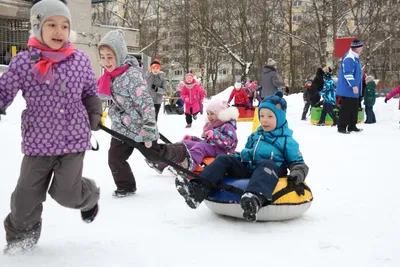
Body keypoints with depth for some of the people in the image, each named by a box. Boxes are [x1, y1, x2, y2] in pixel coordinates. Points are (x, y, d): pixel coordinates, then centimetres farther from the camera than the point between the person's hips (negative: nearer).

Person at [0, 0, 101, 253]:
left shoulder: (80, 60, -3)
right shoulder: (24, 61, -8)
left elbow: (91, 92, 12)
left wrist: (94, 115, 2)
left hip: (74, 139, 0)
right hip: (38, 141, 1)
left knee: (66, 192, -3)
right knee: (26, 194, 7)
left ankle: (89, 197, 34)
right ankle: (21, 233, 36)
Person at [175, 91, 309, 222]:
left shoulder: (286, 140, 7)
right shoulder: (255, 136, 22)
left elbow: (297, 161, 7)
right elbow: (246, 153, 32)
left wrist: (298, 172, -14)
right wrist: (240, 156, 12)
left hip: (270, 171, -6)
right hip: (248, 168, 6)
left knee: (266, 164, -40)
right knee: (223, 159, -10)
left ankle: (255, 199, -73)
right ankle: (198, 189, -33)